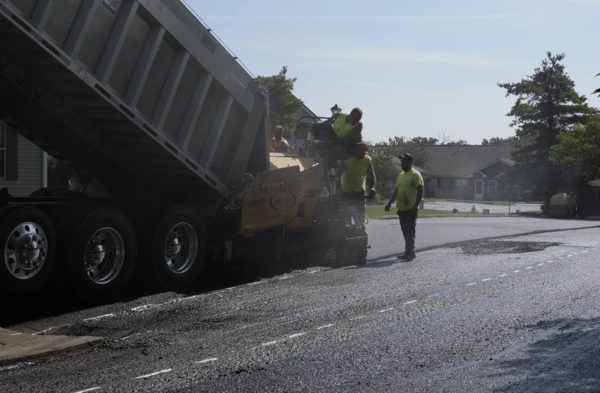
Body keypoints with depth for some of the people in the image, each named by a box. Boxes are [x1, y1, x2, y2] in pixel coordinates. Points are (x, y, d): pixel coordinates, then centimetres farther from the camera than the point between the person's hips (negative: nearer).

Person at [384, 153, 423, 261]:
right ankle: (409, 253, 18)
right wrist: (390, 203, 18)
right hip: (402, 209, 8)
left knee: (410, 232, -8)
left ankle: (409, 254, -8)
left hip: (411, 209, -8)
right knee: (405, 232, 11)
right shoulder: (401, 175, 18)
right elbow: (397, 191, 24)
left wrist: (416, 206, -21)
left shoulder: (415, 174, -8)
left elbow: (420, 191, -14)